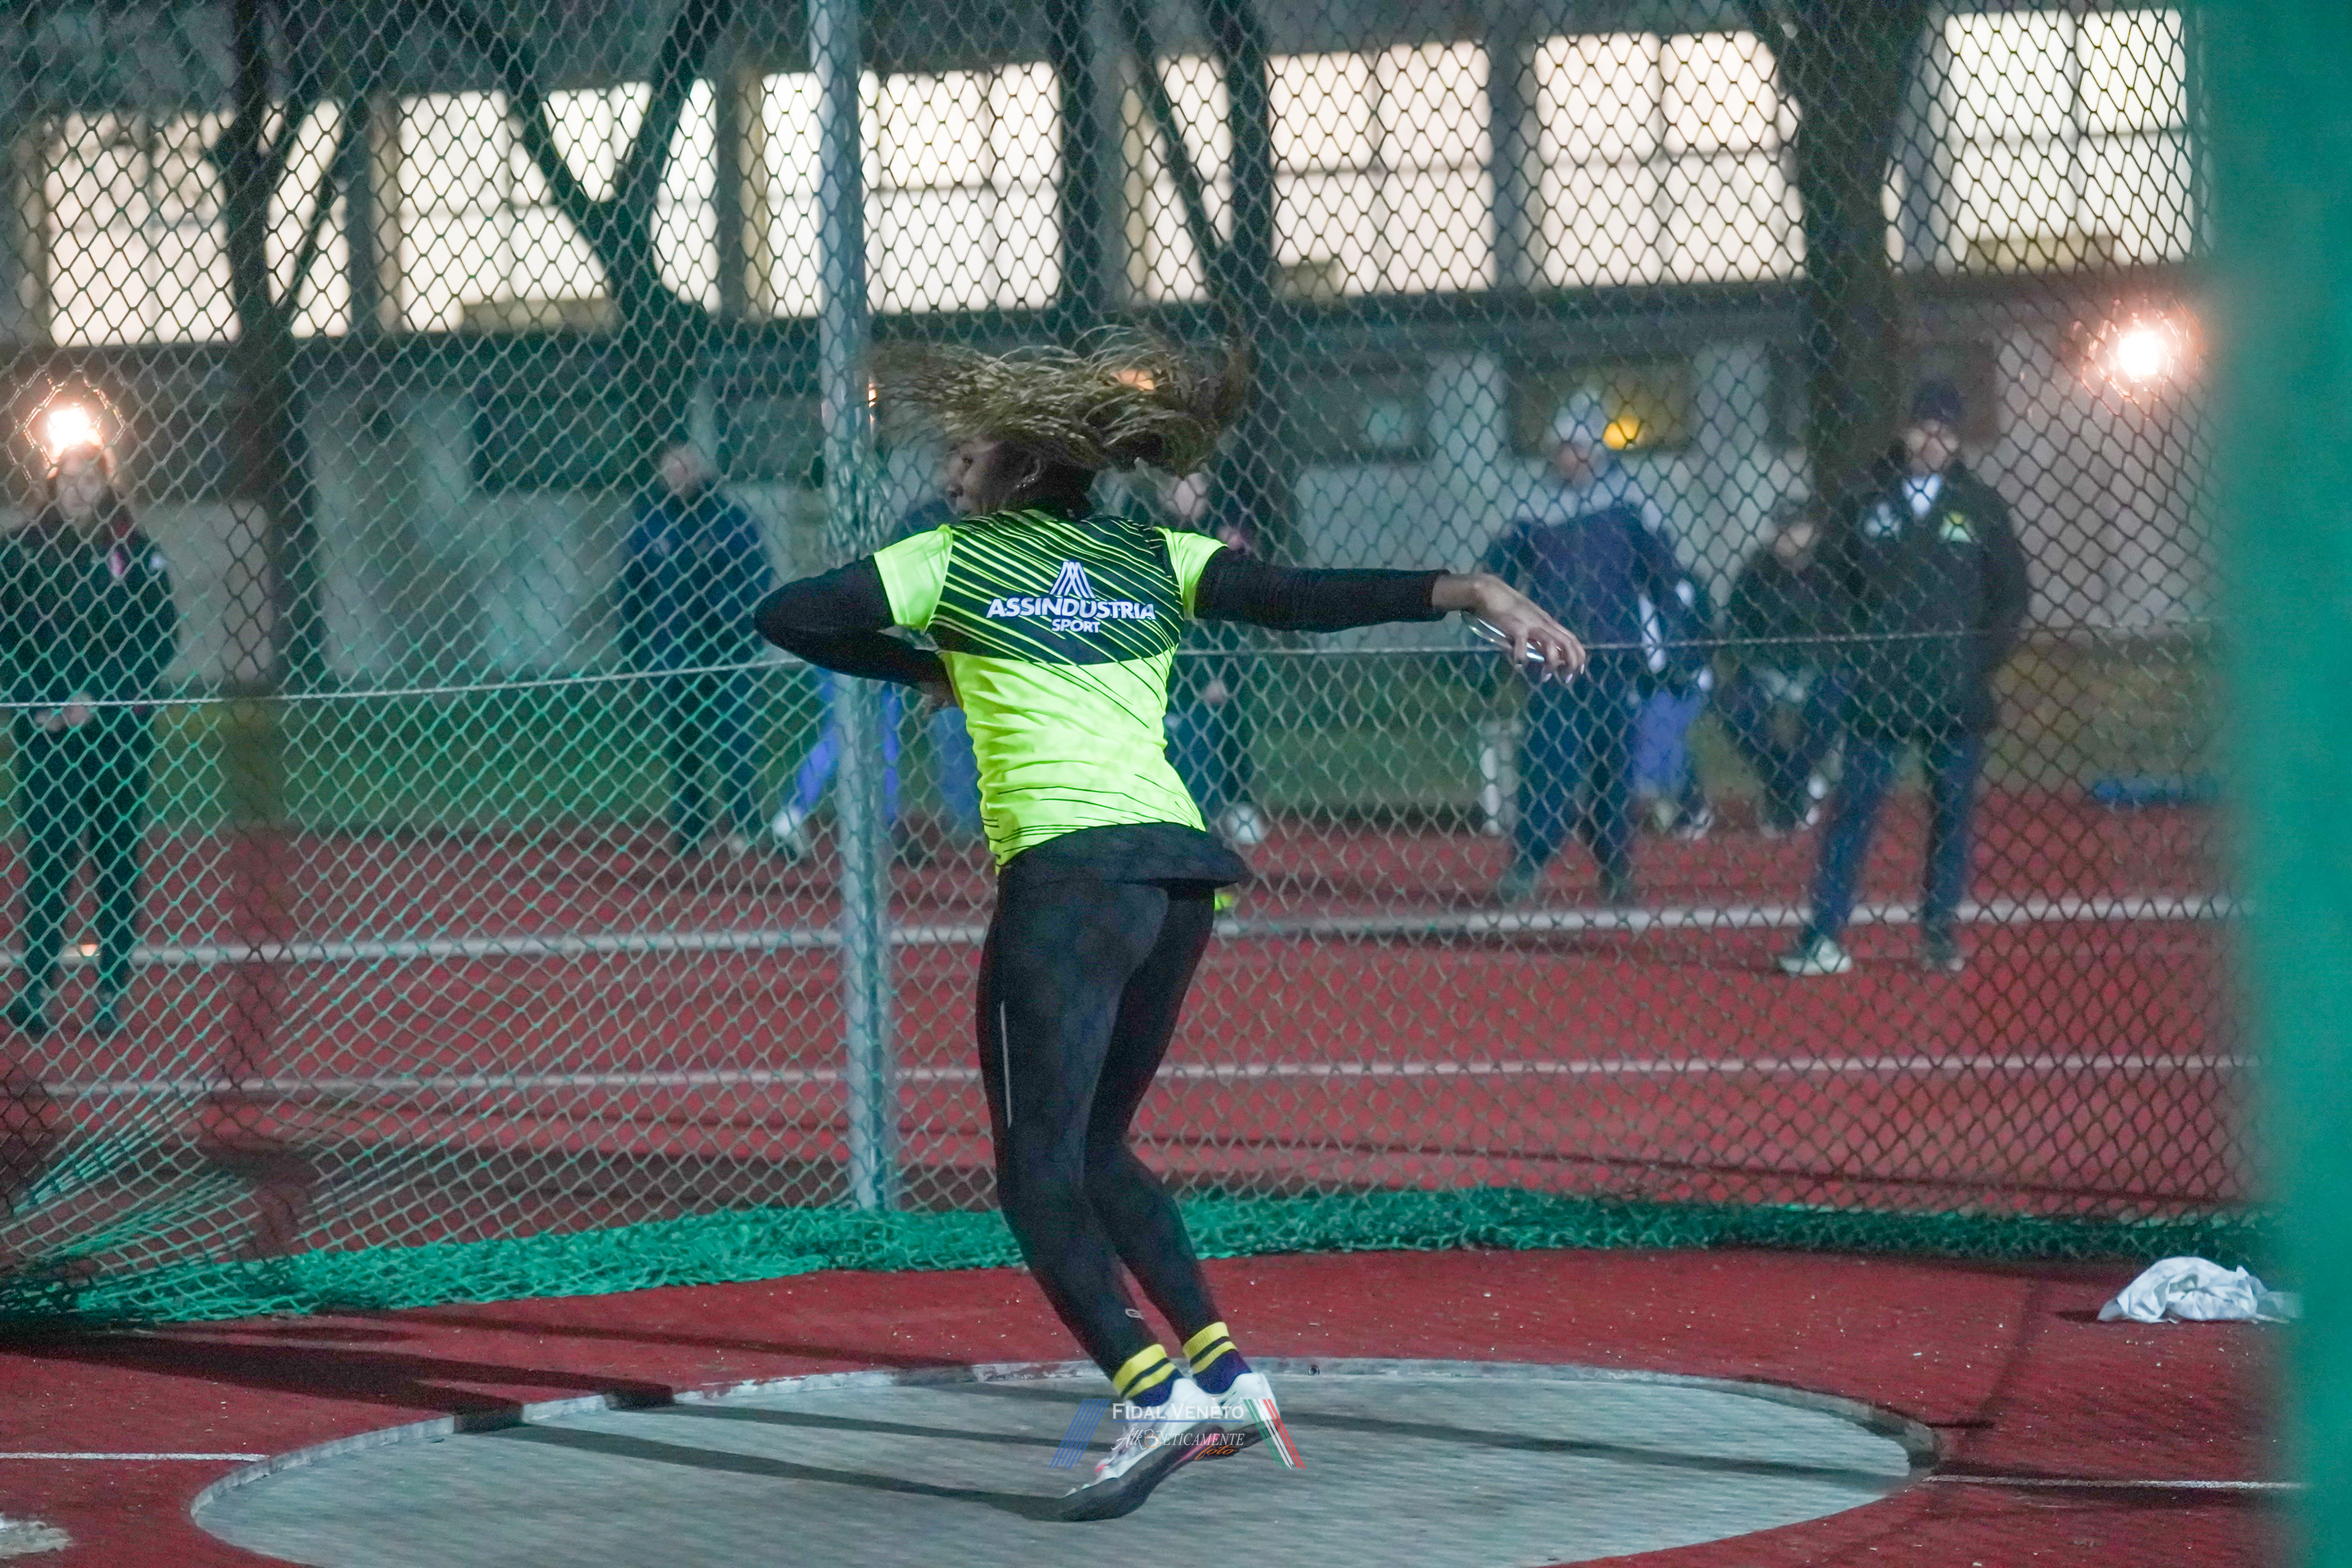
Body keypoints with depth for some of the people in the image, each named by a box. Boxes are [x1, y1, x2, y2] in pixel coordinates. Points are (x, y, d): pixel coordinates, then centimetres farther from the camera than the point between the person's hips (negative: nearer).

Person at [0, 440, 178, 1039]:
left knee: (120, 861, 2)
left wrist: (98, 700, -11)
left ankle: (112, 992, 8)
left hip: (122, 729, 0)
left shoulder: (135, 551, 0)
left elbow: (161, 637, -2)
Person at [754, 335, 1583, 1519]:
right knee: (1094, 1148, 20)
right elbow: (1305, 598, 3)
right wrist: (1467, 593, -3)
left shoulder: (953, 560, 6)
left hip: (1067, 877, -6)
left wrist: (918, 667, 22)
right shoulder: (1153, 562, 16)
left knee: (1038, 1165, -5)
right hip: (1182, 870, 6)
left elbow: (788, 617, 6)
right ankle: (1221, 1370, 11)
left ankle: (1155, 1393, -24)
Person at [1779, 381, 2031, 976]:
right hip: (1878, 692, -1)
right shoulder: (1865, 503, 4)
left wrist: (1983, 656, -2)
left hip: (1956, 697, 1)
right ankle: (1822, 935, -5)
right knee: (1855, 808, -4)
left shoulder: (1980, 507, 5)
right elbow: (1832, 580, 7)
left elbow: (2012, 591, 8)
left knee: (1952, 812, 5)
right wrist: (1858, 645, -3)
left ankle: (1940, 933, 14)